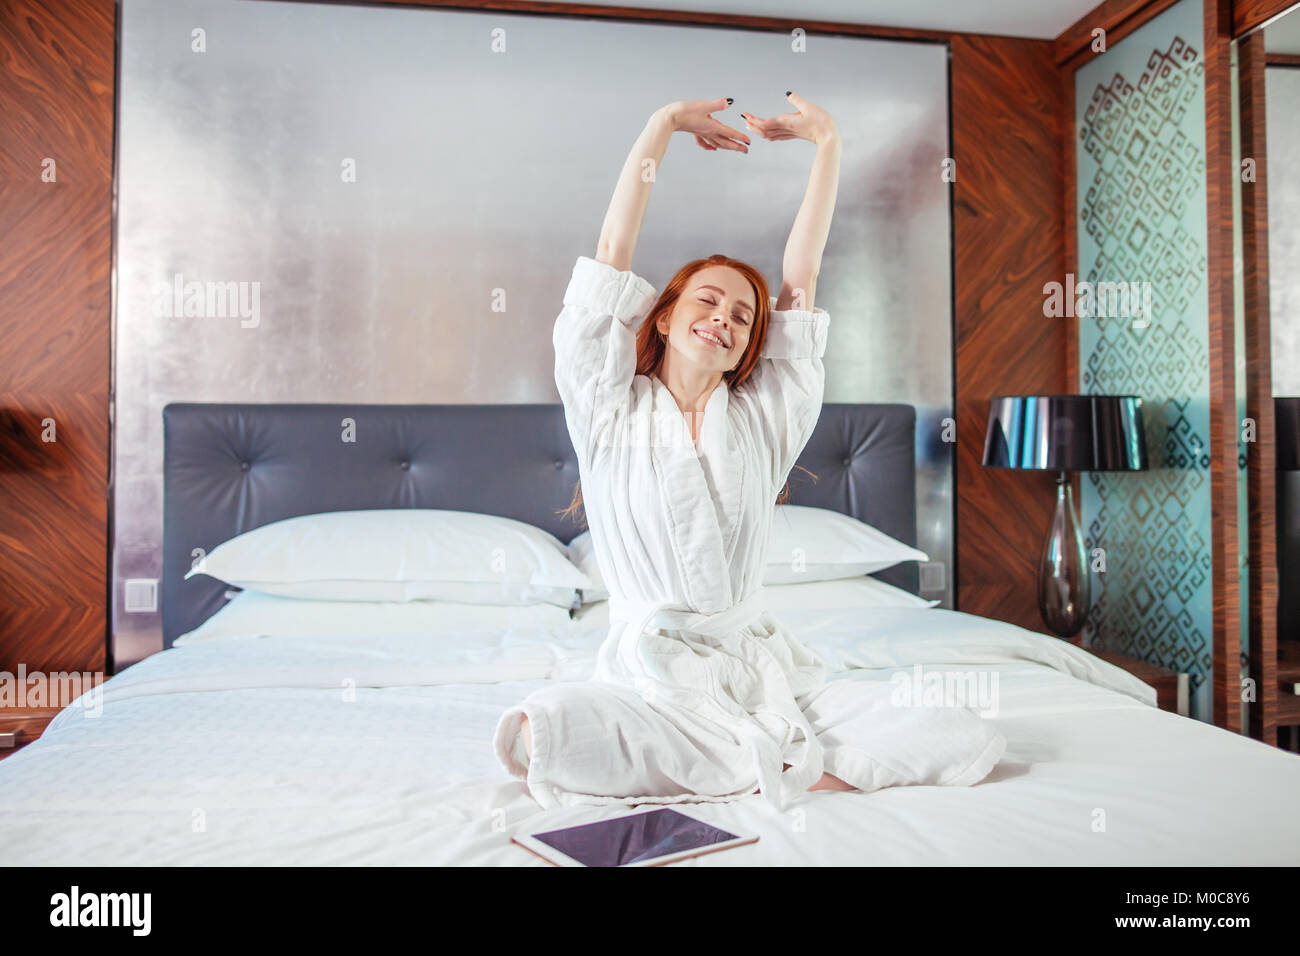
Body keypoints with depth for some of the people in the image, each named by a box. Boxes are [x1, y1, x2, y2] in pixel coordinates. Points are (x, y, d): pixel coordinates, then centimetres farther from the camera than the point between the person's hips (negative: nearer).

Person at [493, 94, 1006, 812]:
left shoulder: (765, 417, 12)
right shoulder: (611, 411, 6)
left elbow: (801, 273, 11)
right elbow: (613, 253, 3)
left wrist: (826, 142, 12)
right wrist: (664, 126, 8)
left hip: (767, 672, 2)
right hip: (651, 678, -1)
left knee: (970, 741, -16)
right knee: (531, 733, -34)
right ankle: (772, 764, -13)